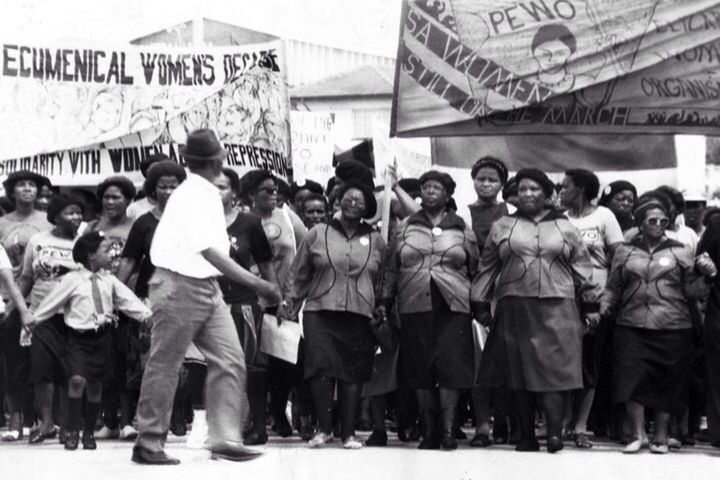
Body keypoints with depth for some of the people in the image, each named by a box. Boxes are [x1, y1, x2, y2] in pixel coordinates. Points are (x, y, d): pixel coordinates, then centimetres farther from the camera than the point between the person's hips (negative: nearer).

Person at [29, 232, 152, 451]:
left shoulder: (110, 281, 5)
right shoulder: (72, 280, -5)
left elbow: (128, 300, 3)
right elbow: (51, 302, 0)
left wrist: (148, 316, -8)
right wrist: (32, 320, 3)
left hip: (102, 336, 3)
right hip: (78, 336, -3)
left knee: (95, 386, 7)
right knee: (77, 380, -18)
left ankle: (89, 432, 22)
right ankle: (72, 431, -6)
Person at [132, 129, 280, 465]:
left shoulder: (208, 195, 12)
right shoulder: (192, 195, -17)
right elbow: (209, 252, -25)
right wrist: (255, 283, -26)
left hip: (206, 286, 9)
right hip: (179, 285, -9)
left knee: (229, 361, 0)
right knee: (164, 366, 1)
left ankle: (225, 440, 1)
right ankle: (148, 444, 9)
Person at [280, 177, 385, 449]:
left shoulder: (375, 241, 13)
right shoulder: (318, 234, 9)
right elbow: (298, 273, 12)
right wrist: (289, 304, 7)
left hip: (359, 314, 1)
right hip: (320, 311, -1)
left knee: (353, 372, -1)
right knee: (321, 367, -13)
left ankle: (348, 432, 8)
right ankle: (324, 428, -1)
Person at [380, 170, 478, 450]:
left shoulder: (463, 230, 12)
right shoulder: (405, 228, 14)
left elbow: (475, 271, 12)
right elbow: (392, 269, 14)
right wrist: (385, 301, 7)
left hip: (453, 307, -1)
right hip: (414, 306, 1)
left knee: (450, 364, -10)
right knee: (420, 367, 0)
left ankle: (448, 430, -7)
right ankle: (429, 431, 7)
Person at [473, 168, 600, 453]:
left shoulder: (565, 227, 13)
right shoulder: (502, 227, 13)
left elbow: (581, 267, 13)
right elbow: (487, 268, 13)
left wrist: (590, 304, 9)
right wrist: (480, 305, 8)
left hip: (556, 309, -1)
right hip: (514, 309, 1)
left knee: (553, 369, -12)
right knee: (518, 374, 1)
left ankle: (555, 432, -18)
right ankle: (526, 437, 7)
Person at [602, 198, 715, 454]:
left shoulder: (680, 251, 9)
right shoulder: (625, 251, 12)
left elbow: (691, 290, 8)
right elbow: (613, 286, 15)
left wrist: (705, 275, -10)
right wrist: (605, 305, -3)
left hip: (672, 327, 0)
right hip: (632, 326, 0)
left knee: (667, 384, 3)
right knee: (631, 379, -8)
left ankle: (661, 436, 17)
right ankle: (638, 434, 5)